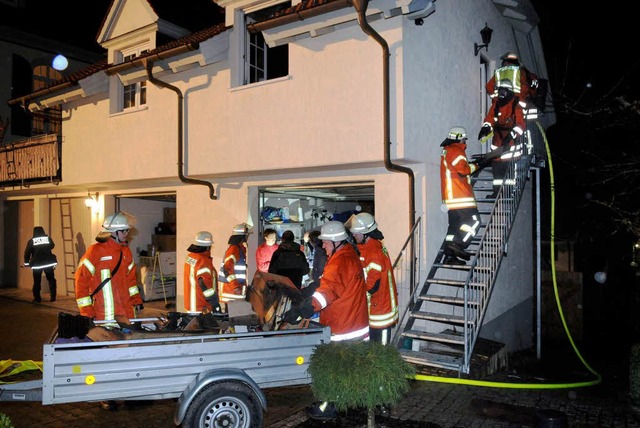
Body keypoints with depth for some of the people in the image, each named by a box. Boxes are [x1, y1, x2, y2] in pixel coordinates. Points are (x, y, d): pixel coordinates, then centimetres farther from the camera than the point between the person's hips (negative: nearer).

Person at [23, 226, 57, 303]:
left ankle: (37, 299, 7)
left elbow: (27, 253, -2)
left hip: (36, 264, -1)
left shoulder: (31, 241, -2)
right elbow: (52, 246, 19)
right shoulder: (48, 238, 0)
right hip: (48, 262, 1)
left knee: (37, 282, 7)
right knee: (51, 280, 11)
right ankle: (53, 297, 6)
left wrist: (26, 262, 8)